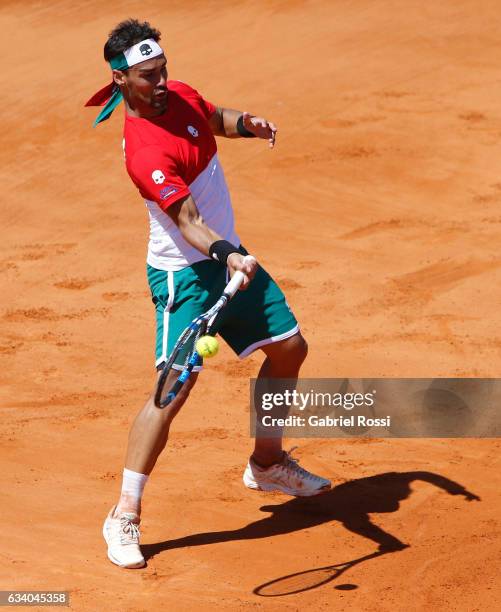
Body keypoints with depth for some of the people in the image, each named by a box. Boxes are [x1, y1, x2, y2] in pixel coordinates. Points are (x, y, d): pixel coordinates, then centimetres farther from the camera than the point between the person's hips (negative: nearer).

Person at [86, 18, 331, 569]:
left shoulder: (181, 97, -2)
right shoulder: (146, 151, -27)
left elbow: (217, 119, 21)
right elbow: (188, 222, -36)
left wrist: (248, 125, -1)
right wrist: (226, 255, -52)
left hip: (228, 256, 9)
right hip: (184, 274, -9)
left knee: (289, 347, 16)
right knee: (176, 383, -21)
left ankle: (266, 463, 37)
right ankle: (124, 516, -14)